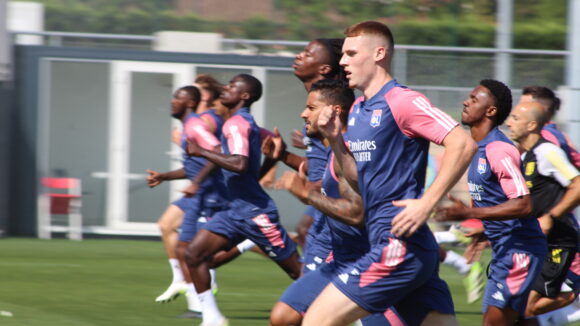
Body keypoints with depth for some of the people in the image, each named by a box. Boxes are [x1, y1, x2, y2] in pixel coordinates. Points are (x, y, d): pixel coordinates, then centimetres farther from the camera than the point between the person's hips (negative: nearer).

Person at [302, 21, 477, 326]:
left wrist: (426, 203, -21)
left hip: (400, 245, -9)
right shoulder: (358, 109, 17)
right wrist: (335, 140, 6)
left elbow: (463, 144, -18)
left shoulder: (402, 101, -10)